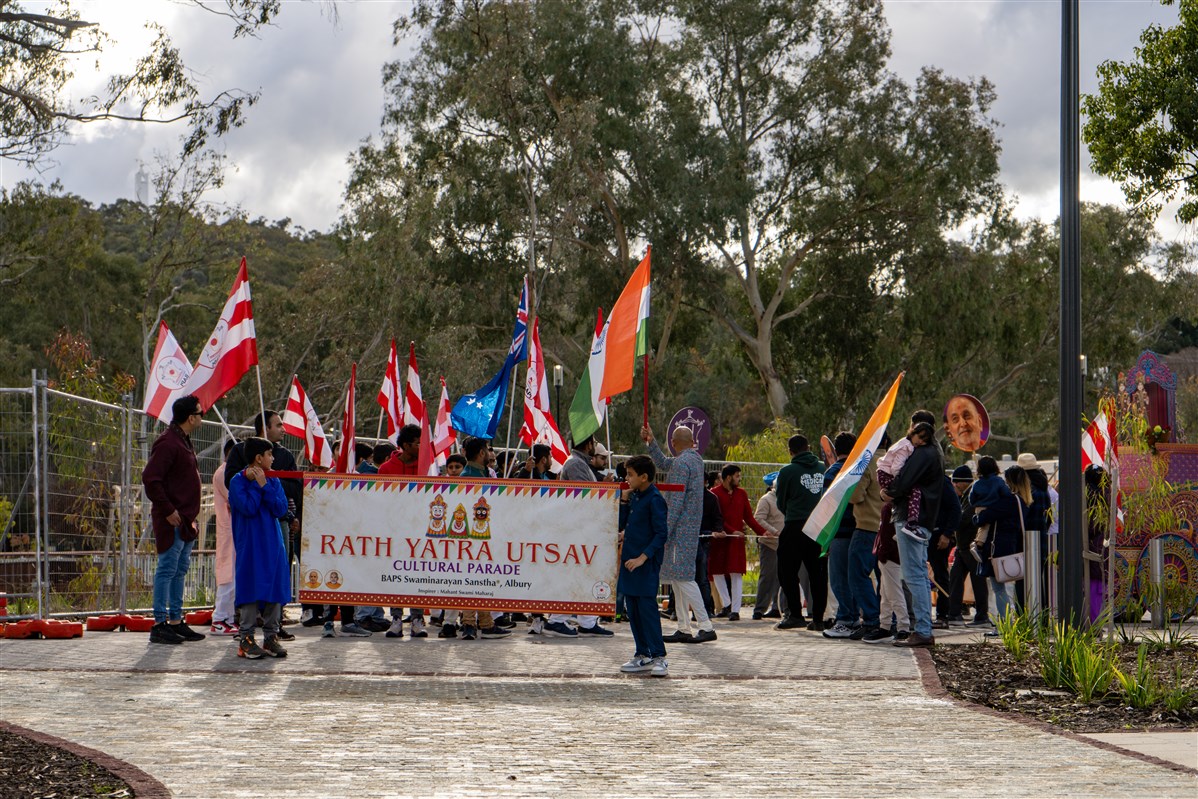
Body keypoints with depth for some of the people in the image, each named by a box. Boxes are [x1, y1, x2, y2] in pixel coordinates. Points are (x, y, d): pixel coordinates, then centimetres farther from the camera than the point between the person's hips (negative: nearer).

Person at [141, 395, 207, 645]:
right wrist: (168, 511, -22)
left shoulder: (183, 442, 17)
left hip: (186, 521, 10)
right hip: (172, 521, -10)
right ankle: (160, 624, -5)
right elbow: (150, 478, -23)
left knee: (180, 570, 13)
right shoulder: (168, 443, -16)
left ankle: (176, 622, 18)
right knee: (167, 569, -7)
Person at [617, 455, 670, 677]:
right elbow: (621, 525, 17)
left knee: (647, 608, -10)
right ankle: (643, 655, 17)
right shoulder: (634, 497, 12)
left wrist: (643, 557, -22)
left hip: (647, 564, -9)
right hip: (629, 560, 9)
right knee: (633, 609, 10)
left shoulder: (654, 500, -12)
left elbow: (661, 533, -16)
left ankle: (659, 657, -7)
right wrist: (624, 500, 6)